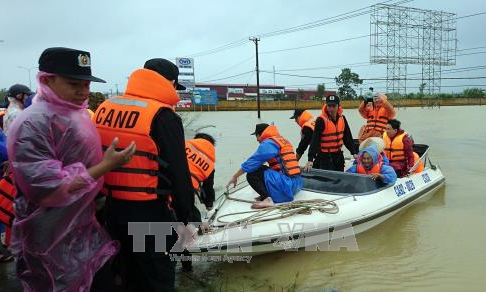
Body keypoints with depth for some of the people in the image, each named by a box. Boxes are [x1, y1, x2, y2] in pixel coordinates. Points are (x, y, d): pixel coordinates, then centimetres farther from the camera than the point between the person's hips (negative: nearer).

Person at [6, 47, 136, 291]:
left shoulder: (76, 114, 7)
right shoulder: (32, 125, -21)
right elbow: (47, 189, -26)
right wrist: (106, 165, -24)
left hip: (83, 228, 8)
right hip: (52, 242, -8)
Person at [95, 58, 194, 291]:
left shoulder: (104, 108, 7)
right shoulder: (162, 116, -15)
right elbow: (178, 172, -16)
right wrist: (184, 215, -6)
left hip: (112, 207, 7)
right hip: (148, 212, -7)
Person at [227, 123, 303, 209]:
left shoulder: (268, 143, -7)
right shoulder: (283, 140, 17)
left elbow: (252, 162, -6)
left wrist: (235, 176, 5)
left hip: (286, 184, -9)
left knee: (251, 174, -1)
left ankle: (267, 198, -16)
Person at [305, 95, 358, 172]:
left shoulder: (342, 118, 0)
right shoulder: (321, 120, -18)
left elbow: (348, 138, 8)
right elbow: (315, 140, -23)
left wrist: (354, 152, 2)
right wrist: (310, 160, -30)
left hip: (339, 155, 6)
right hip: (325, 157, -6)